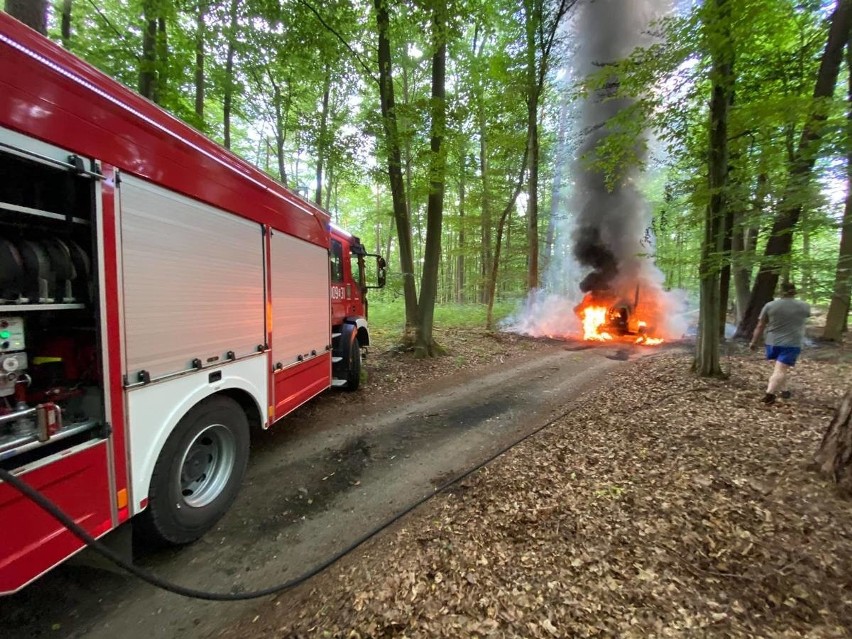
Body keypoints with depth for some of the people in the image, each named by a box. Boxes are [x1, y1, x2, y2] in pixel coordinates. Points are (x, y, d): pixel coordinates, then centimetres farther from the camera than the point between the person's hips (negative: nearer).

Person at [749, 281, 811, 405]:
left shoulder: (770, 306, -3)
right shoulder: (804, 306, 0)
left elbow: (760, 326, 0)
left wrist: (754, 342, 8)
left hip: (773, 343, 2)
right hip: (792, 344, -2)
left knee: (779, 368, 20)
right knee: (780, 370, -8)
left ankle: (784, 390, 30)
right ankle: (769, 394, -19)